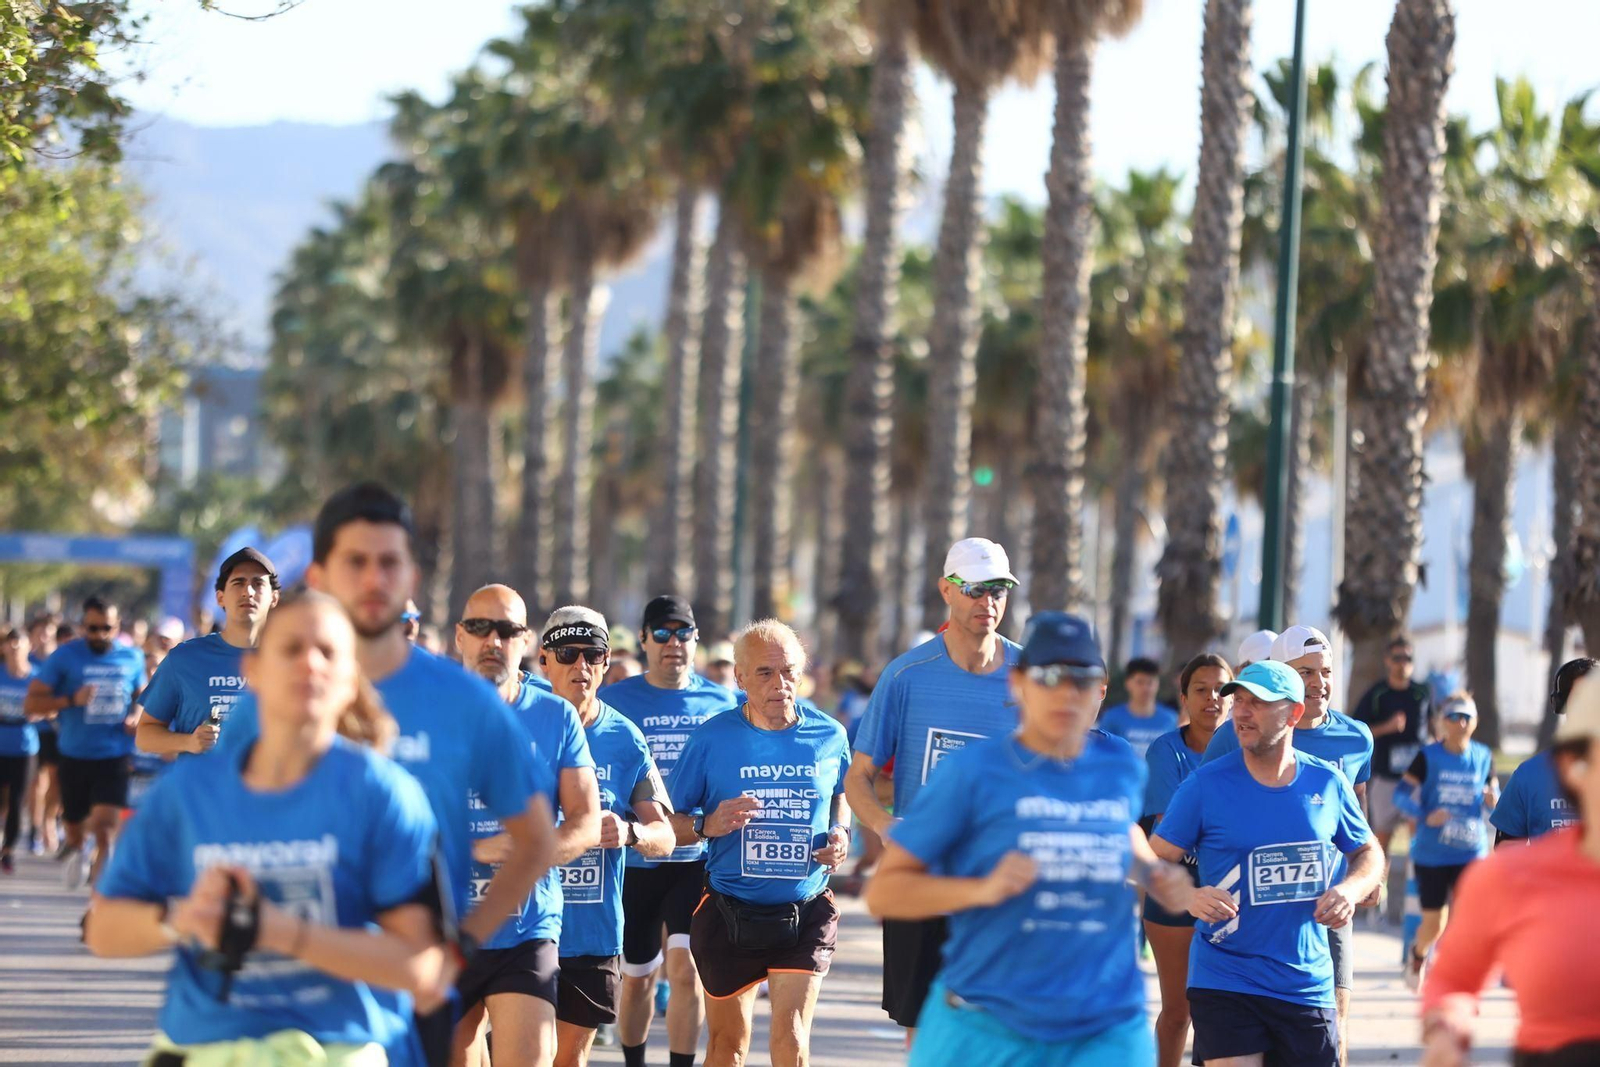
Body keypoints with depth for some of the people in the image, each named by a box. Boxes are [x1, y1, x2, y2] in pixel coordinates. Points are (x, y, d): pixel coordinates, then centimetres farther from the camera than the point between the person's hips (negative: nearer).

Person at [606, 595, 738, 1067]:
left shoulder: (721, 703, 2)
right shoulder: (616, 701, -1)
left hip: (698, 857, 0)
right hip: (635, 861, 1)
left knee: (686, 967, -14)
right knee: (637, 976, 11)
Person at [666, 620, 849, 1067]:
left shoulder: (828, 736, 0)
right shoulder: (713, 738, -6)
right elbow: (669, 822, -1)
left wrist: (840, 837, 0)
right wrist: (708, 825, -21)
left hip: (806, 912, 0)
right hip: (730, 912, 0)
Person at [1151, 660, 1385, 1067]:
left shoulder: (1328, 784, 3)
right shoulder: (1206, 784, -5)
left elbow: (1368, 853, 16)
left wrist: (1350, 889, -6)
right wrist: (1189, 897, -24)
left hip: (1308, 984, 3)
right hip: (1224, 983, -3)